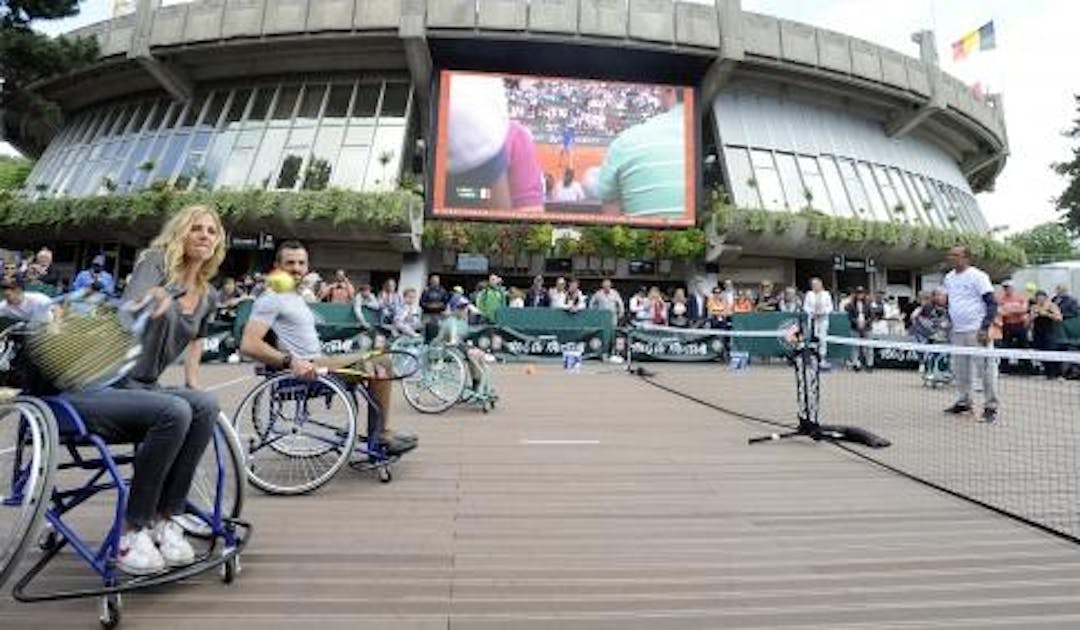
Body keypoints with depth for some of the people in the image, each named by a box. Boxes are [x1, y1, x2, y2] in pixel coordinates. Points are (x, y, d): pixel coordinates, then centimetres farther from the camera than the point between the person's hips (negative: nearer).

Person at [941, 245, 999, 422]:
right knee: (960, 369, 12)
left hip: (977, 331, -7)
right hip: (957, 331, 7)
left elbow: (992, 303, -10)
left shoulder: (977, 276, -8)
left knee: (986, 368, -3)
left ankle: (991, 407, 5)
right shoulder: (949, 278, 13)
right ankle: (963, 402, 22)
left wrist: (985, 328, -19)